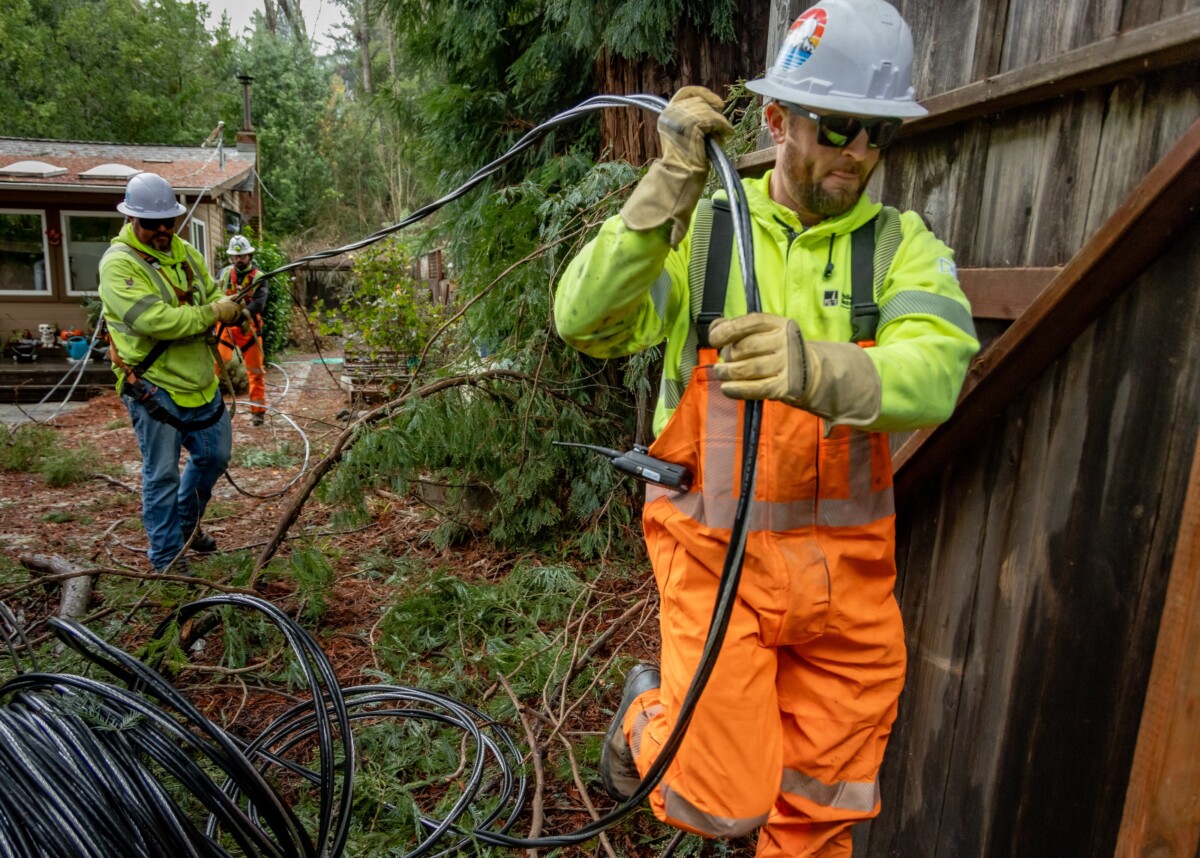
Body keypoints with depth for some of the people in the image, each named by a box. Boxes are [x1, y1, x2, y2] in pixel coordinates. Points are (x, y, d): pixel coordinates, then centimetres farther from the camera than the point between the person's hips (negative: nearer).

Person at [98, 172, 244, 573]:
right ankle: (167, 558, 15)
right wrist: (213, 313, -21)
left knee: (214, 454, 20)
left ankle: (186, 524, 43)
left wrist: (233, 306, -4)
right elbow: (154, 320, -27)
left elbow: (214, 297, 16)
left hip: (199, 380, 8)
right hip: (153, 386, -8)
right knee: (162, 475, 0)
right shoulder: (118, 264, -16)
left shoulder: (185, 252, 9)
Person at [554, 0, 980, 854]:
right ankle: (647, 711, 31)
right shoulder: (703, 228, -2)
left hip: (847, 561, 3)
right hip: (718, 551, -2)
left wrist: (819, 370, -40)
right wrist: (668, 189, -23)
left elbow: (935, 371, -19)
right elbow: (586, 322, -15)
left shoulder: (902, 244, 0)